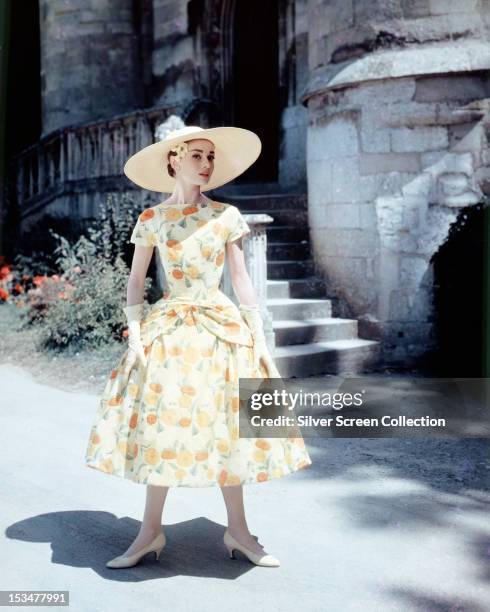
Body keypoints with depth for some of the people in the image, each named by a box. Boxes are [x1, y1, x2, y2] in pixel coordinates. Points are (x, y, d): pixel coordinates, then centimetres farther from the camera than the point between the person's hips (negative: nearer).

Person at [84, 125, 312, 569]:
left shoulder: (227, 215, 3)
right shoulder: (151, 220, 2)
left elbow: (242, 279, 3)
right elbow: (136, 282, 4)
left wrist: (260, 339, -1)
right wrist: (135, 336, -6)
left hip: (222, 329, 0)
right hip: (168, 329, 0)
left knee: (225, 426, 5)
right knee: (162, 424, 3)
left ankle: (237, 530, 19)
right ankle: (151, 531, 18)